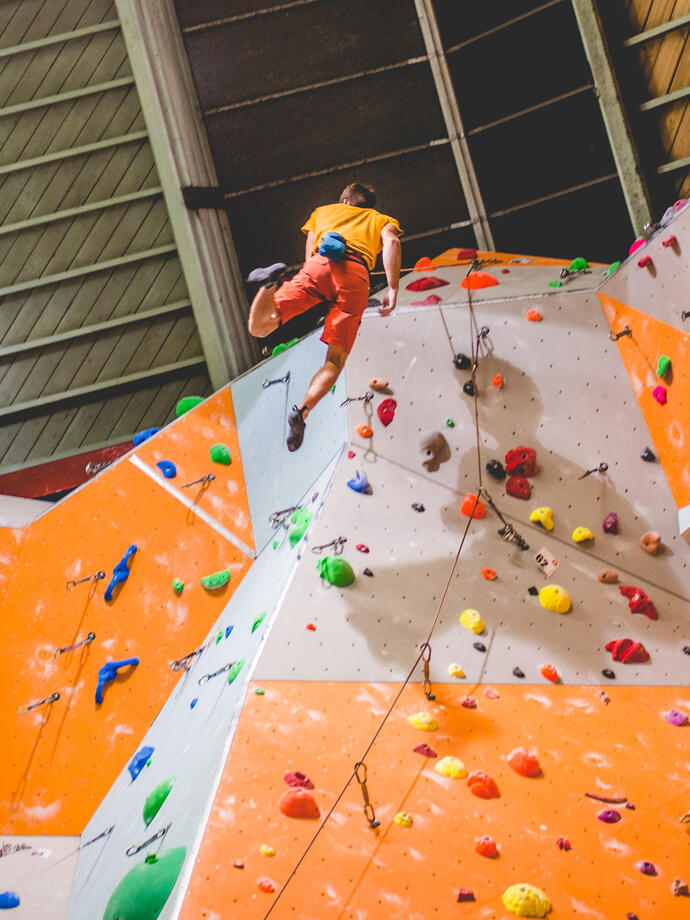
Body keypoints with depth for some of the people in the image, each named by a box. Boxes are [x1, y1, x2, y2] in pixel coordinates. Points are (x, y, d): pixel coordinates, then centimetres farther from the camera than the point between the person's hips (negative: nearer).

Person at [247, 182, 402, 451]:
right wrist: (393, 289, 2)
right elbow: (391, 241, 10)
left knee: (259, 326, -5)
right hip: (357, 275, 0)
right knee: (335, 360, -1)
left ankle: (272, 281, -33)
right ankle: (302, 411, -24)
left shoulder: (325, 211, 39)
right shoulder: (382, 220, 34)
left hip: (319, 264, 0)